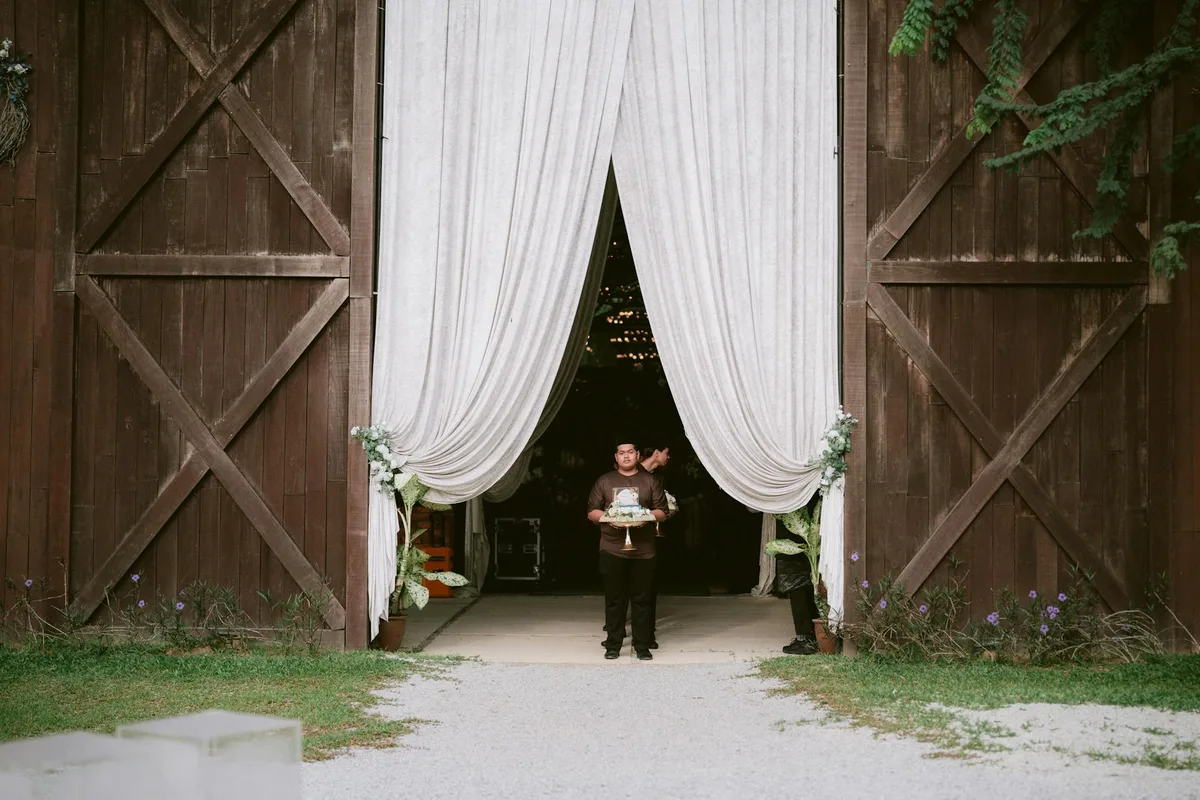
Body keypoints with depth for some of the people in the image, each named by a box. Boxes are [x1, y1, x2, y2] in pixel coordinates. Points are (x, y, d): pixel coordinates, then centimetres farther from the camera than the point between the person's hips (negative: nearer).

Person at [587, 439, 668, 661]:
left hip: (643, 551, 0)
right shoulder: (604, 481, 9)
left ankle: (642, 646, 7)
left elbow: (662, 512, 7)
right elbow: (592, 511, 7)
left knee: (642, 600, 2)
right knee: (614, 599, 3)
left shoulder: (651, 481, 9)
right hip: (612, 550, 0)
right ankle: (613, 645, 10)